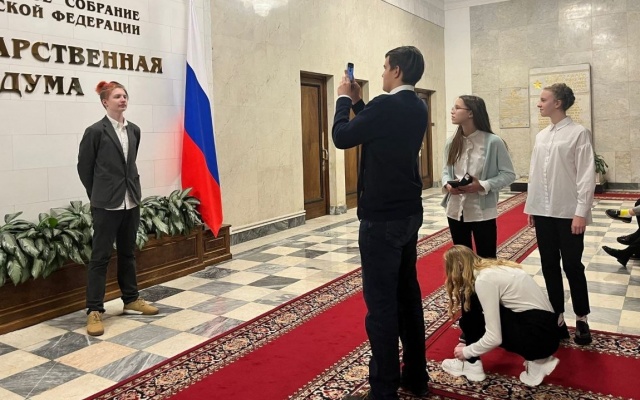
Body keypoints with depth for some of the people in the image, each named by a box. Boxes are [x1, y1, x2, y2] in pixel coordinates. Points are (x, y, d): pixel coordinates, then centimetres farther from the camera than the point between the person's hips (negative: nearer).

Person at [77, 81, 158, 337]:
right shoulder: (96, 131, -8)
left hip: (131, 201, 6)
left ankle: (131, 300, 28)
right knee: (100, 256, 0)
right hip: (107, 204, -5)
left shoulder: (134, 130, 8)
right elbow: (84, 167, -1)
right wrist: (98, 196, 5)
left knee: (128, 253, 16)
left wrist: (132, 189, 13)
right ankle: (94, 310, 8)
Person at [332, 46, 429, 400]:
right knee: (408, 293, 16)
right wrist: (358, 102, 15)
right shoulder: (417, 108, 9)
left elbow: (341, 137, -10)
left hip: (382, 217, -9)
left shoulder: (386, 105, -18)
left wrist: (344, 99, 4)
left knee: (381, 301, -2)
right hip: (409, 212, 9)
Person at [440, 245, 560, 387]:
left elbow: (494, 338, -17)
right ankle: (537, 359, 14)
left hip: (539, 336, -9)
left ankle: (471, 364, 9)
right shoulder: (491, 268, 9)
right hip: (544, 328, 9)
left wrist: (466, 352, -1)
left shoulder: (484, 280, -17)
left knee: (472, 304, -6)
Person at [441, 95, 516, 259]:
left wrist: (482, 185, -21)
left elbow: (509, 174, -7)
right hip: (455, 210, 5)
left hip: (482, 212, -5)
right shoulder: (452, 142, 3)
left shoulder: (493, 141, -11)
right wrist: (447, 184, -10)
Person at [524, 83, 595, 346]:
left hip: (568, 212, -5)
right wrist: (530, 207, 11)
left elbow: (586, 175, -11)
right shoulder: (541, 136, 10)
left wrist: (581, 212, -15)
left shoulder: (579, 133, -7)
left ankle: (581, 320, 21)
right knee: (549, 267, 9)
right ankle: (557, 318, 21)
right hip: (543, 212, 5)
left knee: (572, 267, 4)